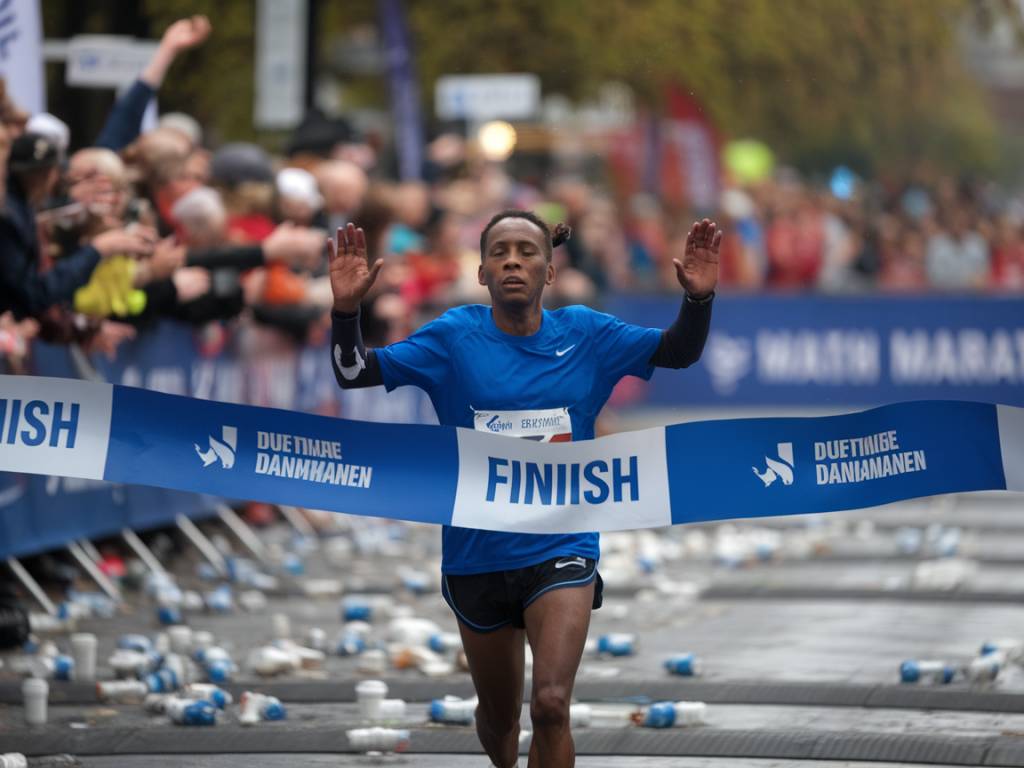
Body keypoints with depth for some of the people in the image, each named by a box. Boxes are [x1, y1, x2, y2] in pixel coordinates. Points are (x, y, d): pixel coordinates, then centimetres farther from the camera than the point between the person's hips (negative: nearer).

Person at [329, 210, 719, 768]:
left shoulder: (584, 334, -2)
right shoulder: (455, 337, -6)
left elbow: (679, 352, 4)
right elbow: (355, 374, -9)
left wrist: (698, 298, -17)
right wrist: (346, 309, -28)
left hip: (561, 550, -1)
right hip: (477, 557, 1)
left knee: (550, 705, -20)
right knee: (499, 717, 17)